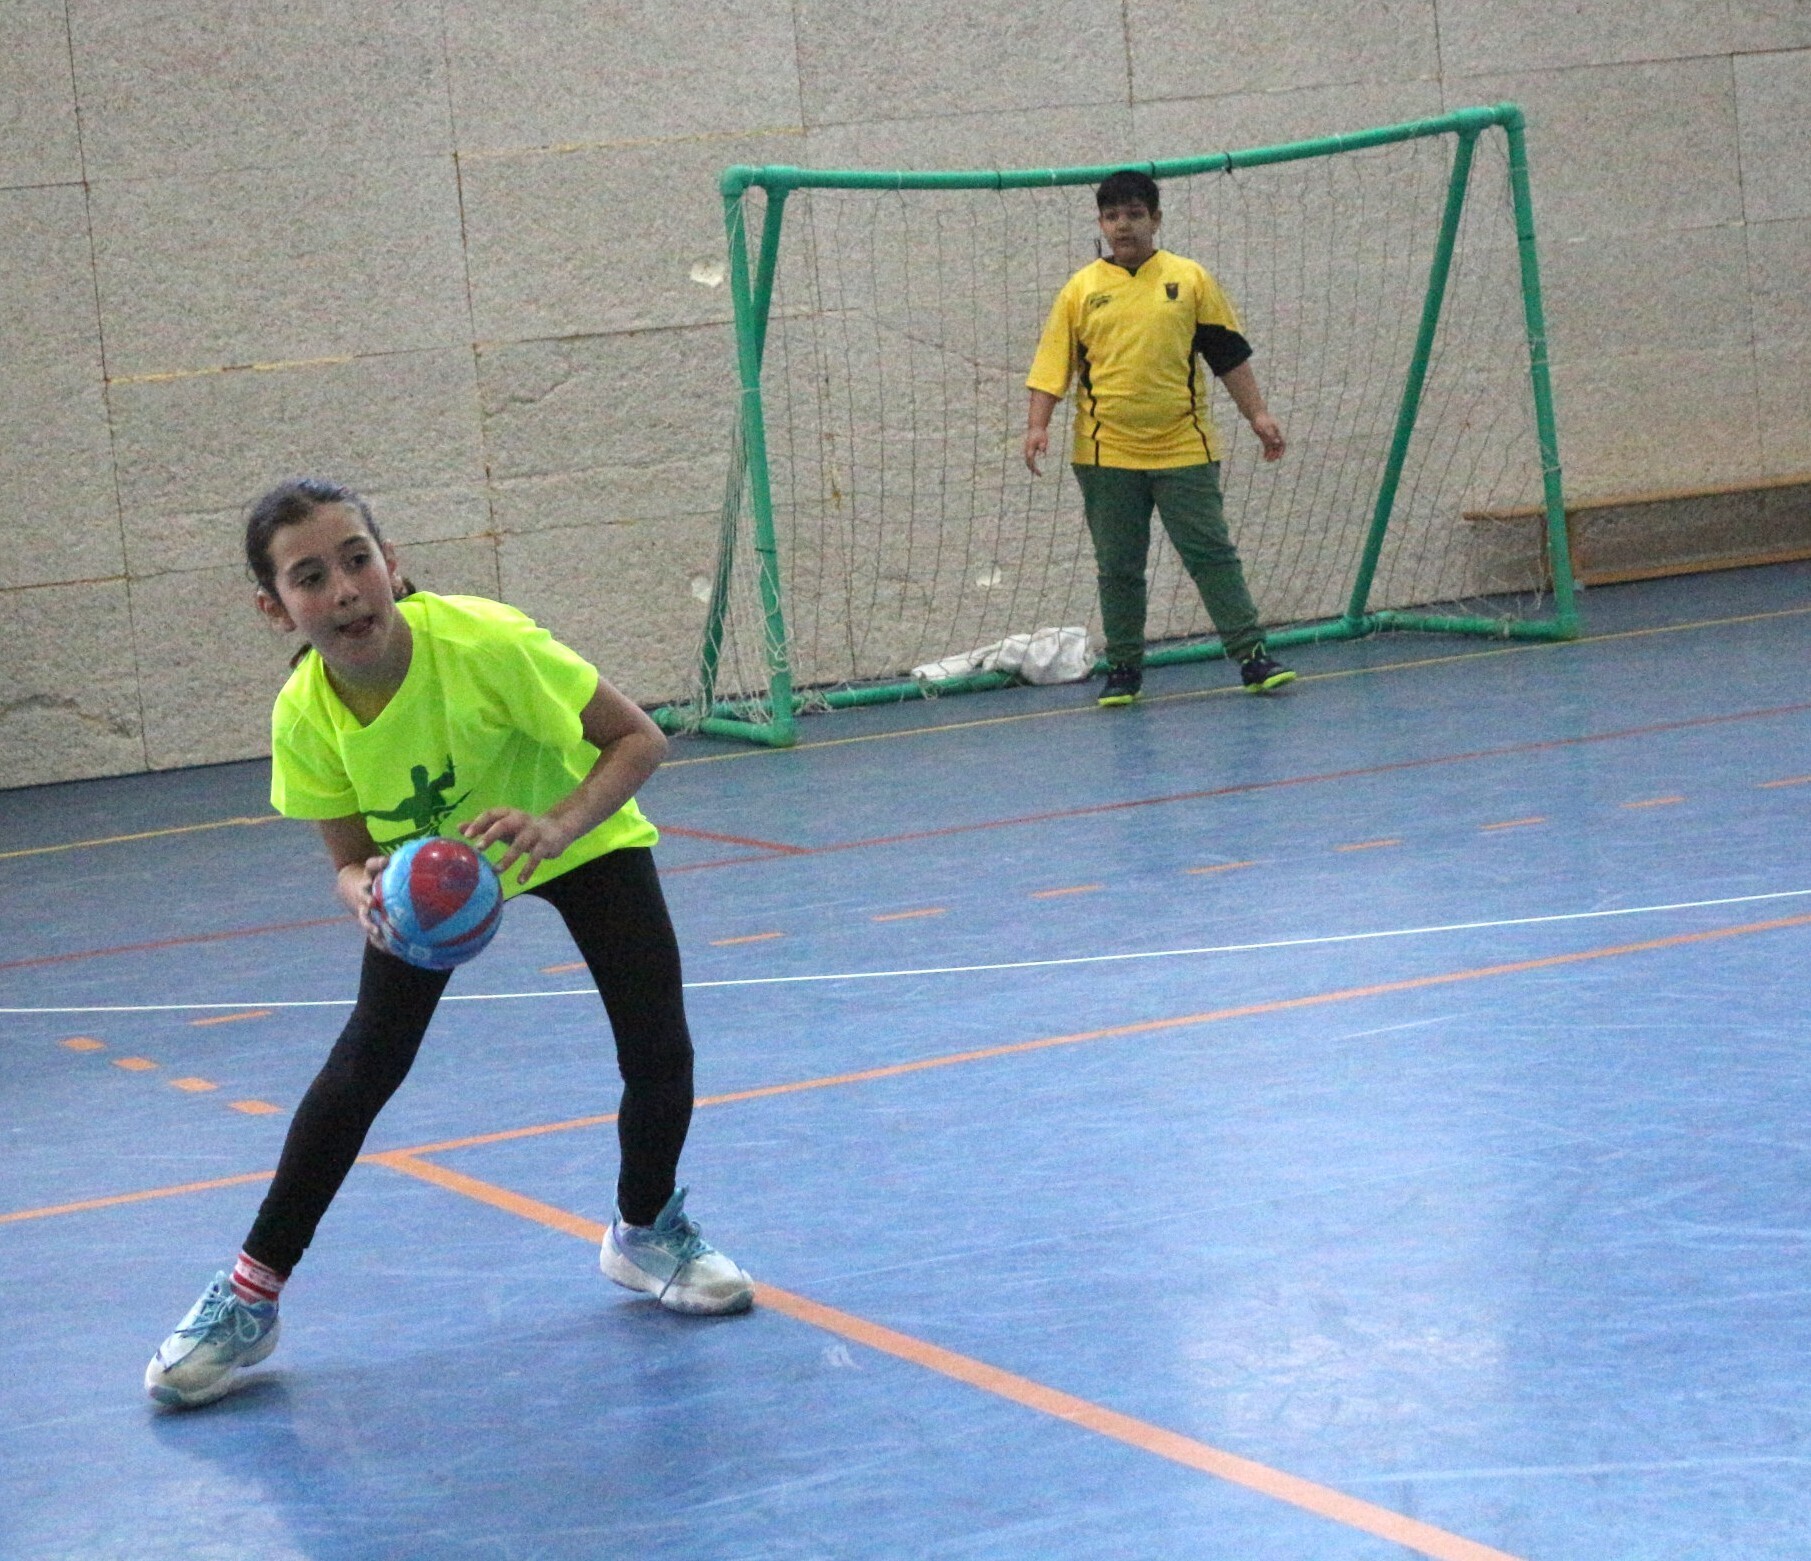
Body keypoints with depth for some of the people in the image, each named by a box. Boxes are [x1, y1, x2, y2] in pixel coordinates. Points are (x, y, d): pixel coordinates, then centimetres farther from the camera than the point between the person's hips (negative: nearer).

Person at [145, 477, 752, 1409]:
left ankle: (648, 1232, 20)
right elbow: (350, 860, -14)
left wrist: (558, 826, -45)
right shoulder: (305, 716, -26)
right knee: (365, 1061, -11)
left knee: (658, 1050, -11)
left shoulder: (482, 643, -37)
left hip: (579, 837, -1)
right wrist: (366, 894, -38)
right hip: (427, 859, 1)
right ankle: (252, 1293, 2)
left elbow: (637, 739, -29)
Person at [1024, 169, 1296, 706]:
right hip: (1107, 457, 1)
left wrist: (1258, 415, 5)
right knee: (1117, 567, 6)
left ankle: (1252, 656, 1)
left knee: (1212, 554, -2)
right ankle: (1123, 669, 16)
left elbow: (1229, 355, 8)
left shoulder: (1191, 280, 4)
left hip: (1184, 450, -1)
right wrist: (1038, 425, -8)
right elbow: (1053, 364, 4)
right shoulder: (1081, 290, 5)